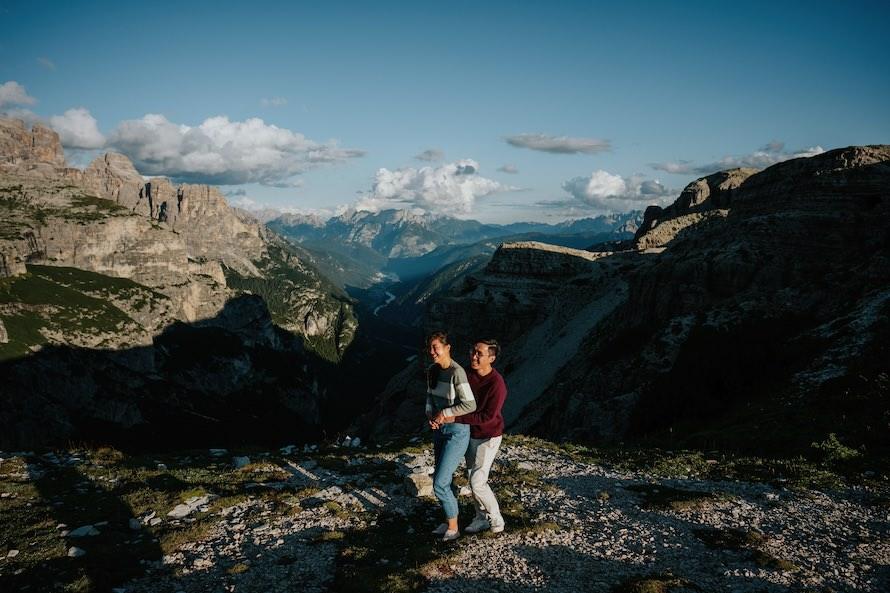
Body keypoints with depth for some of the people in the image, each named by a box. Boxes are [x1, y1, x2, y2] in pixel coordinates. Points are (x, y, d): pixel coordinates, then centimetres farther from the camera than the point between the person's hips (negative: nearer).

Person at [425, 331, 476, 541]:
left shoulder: (457, 372, -24)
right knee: (443, 480, 18)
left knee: (439, 484, -6)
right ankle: (449, 521, 37)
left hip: (458, 432, -8)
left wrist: (443, 413, -17)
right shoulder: (432, 371, 1)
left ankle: (453, 528, 15)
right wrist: (430, 416, -4)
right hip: (440, 429, 8)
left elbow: (470, 405, -27)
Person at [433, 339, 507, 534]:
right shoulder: (468, 375, -7)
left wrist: (454, 418, -30)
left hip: (488, 438, -7)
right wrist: (443, 412, -27)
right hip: (470, 434, 7)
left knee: (477, 483, -5)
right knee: (473, 478, 15)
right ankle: (482, 518, 31)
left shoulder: (497, 384, -28)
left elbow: (487, 417, -29)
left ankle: (496, 520, 17)